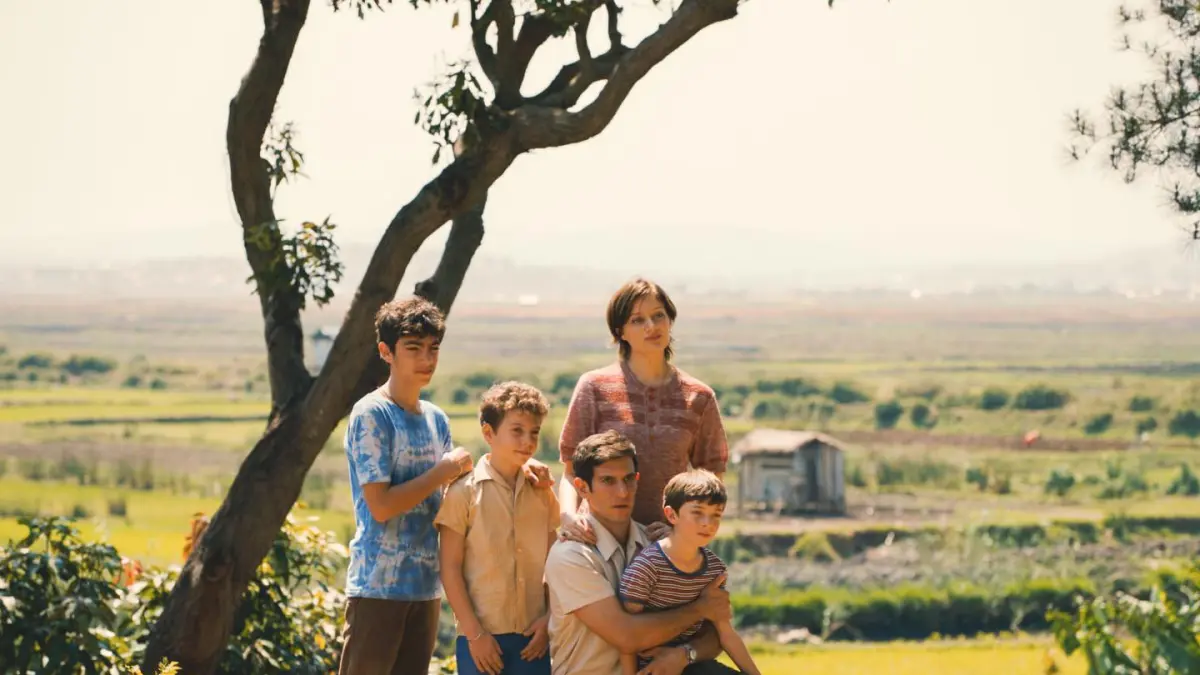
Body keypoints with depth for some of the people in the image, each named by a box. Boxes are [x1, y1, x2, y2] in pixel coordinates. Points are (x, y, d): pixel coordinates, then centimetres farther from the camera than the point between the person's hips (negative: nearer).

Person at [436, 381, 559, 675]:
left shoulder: (542, 493, 8)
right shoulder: (465, 491, -5)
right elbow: (450, 568, -6)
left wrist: (550, 619, 0)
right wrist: (474, 633, -11)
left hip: (532, 637, 4)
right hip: (482, 637, -4)